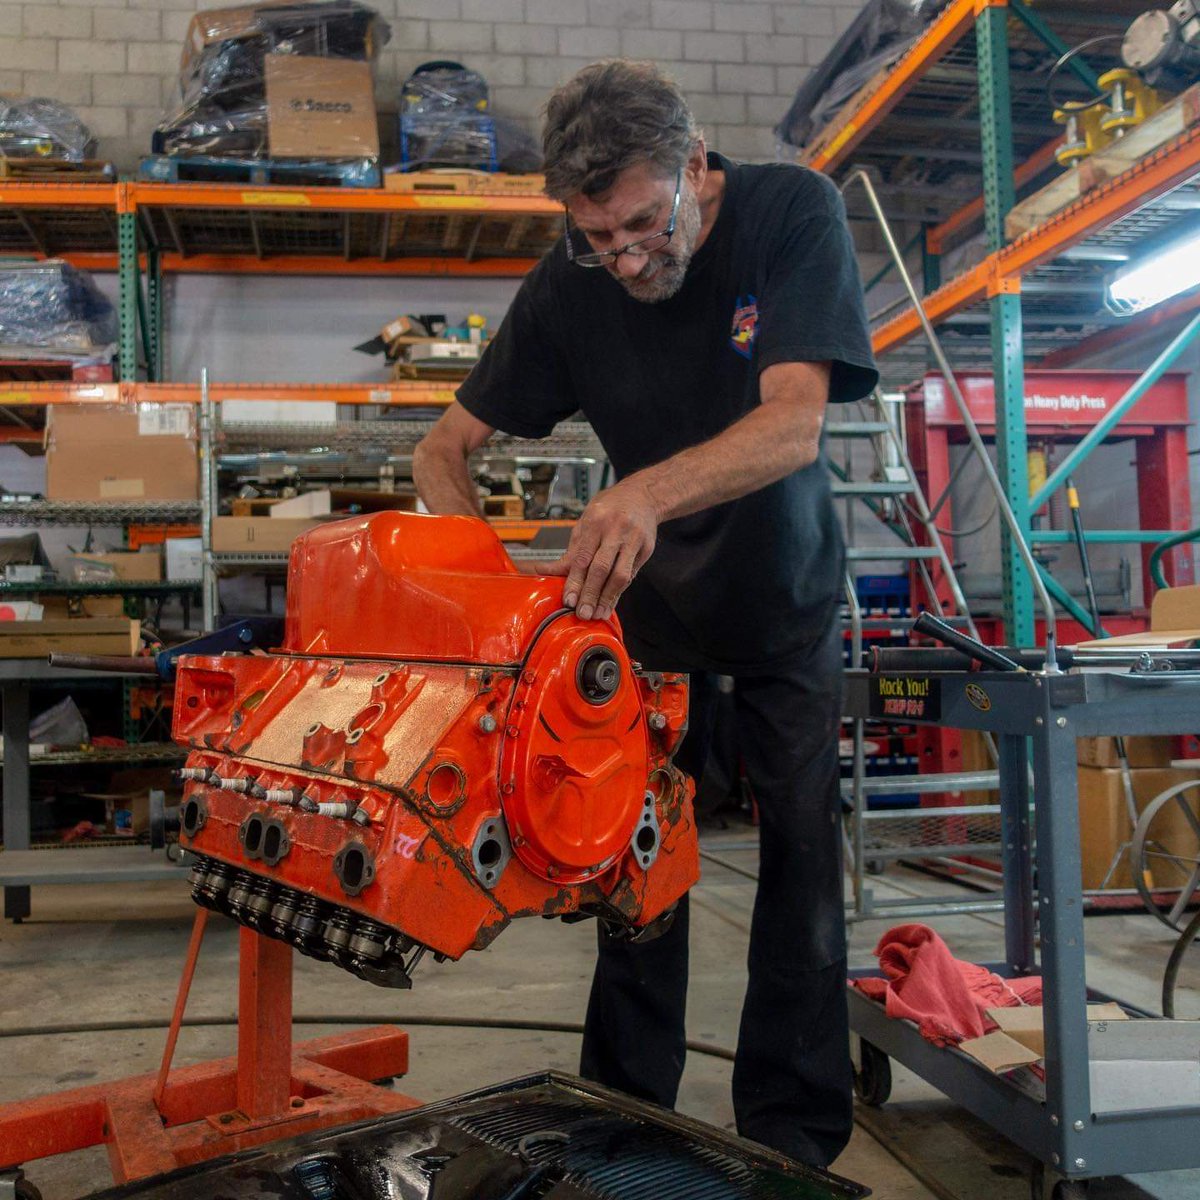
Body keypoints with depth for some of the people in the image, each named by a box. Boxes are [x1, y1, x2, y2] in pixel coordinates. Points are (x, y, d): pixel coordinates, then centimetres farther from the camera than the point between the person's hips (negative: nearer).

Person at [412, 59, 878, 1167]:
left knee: (801, 848, -4)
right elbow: (446, 448, -12)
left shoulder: (792, 213, -23)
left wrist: (648, 493, -53)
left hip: (786, 589, -1)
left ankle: (795, 1135, 8)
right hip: (651, 592, 2)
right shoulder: (567, 288, -17)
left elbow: (793, 423, -35)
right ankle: (629, 1111, 12)